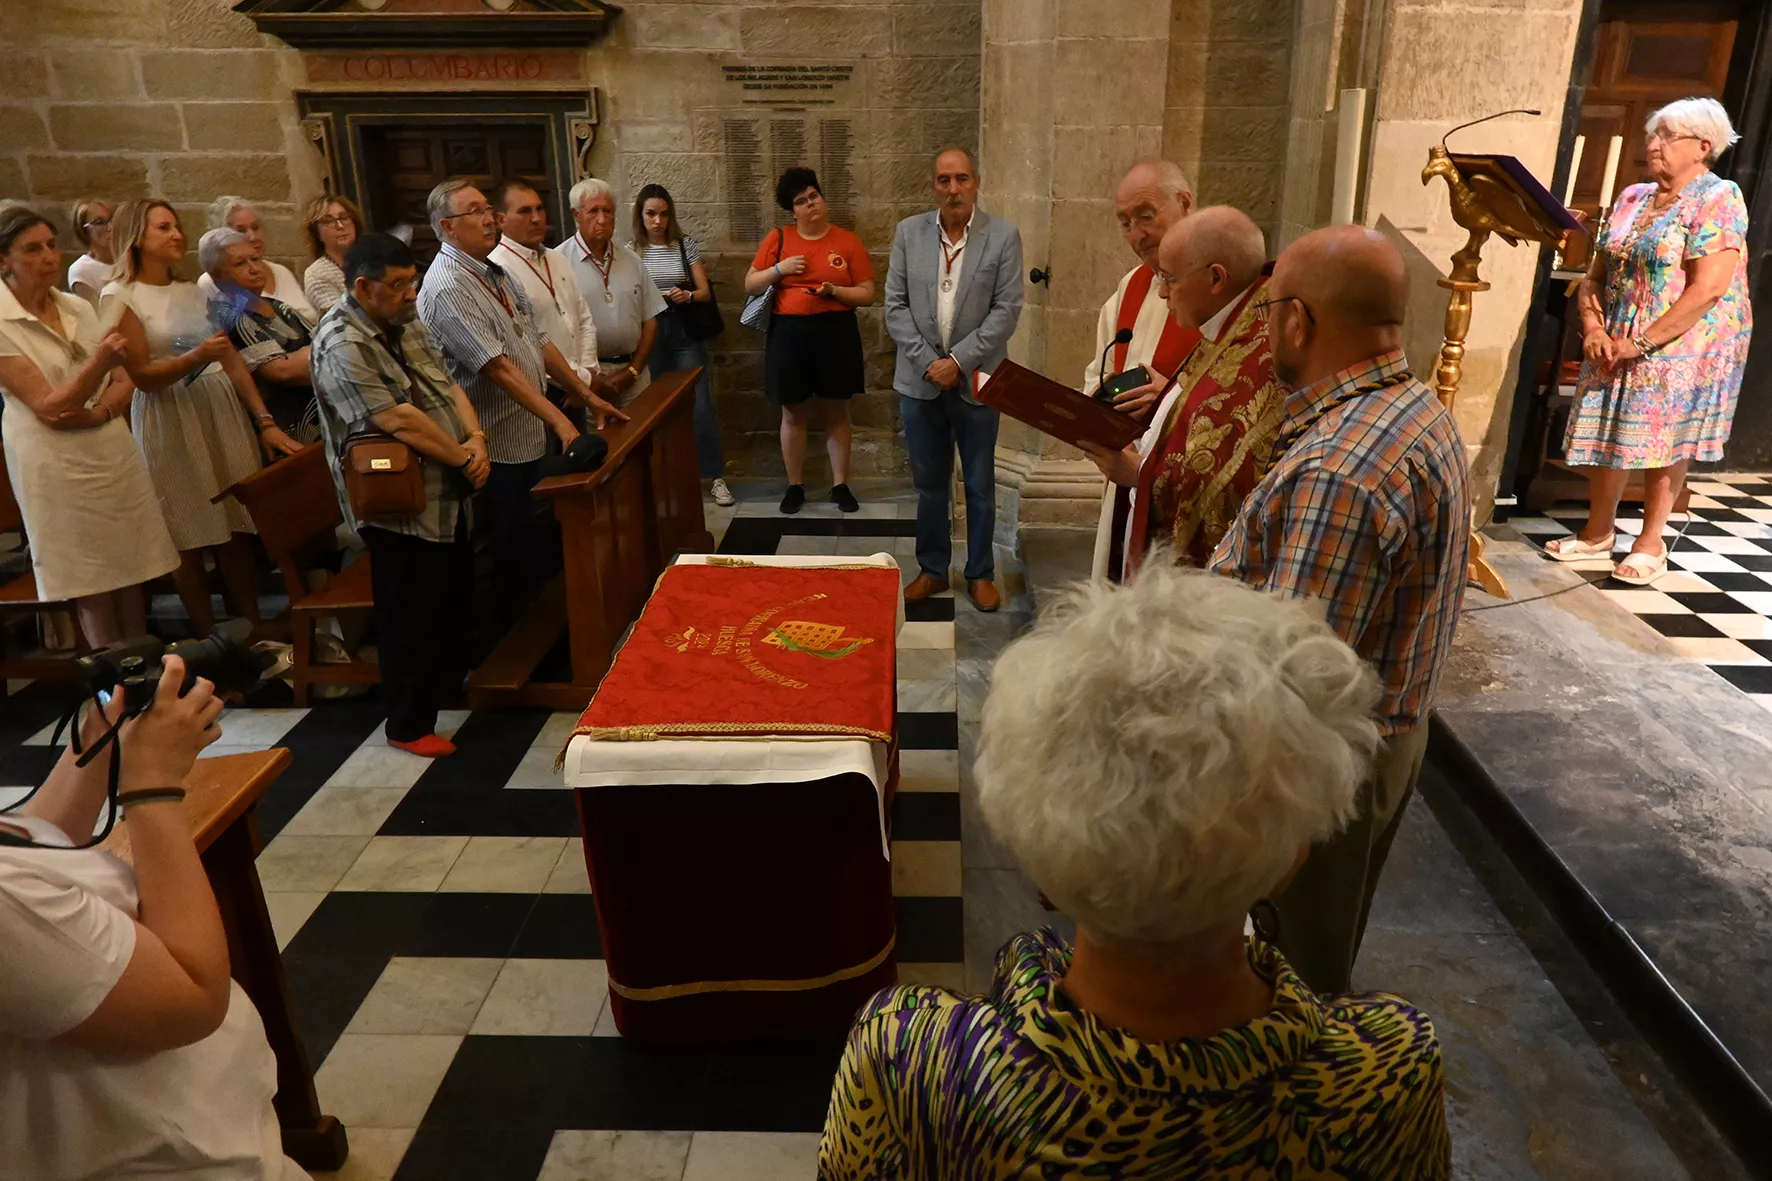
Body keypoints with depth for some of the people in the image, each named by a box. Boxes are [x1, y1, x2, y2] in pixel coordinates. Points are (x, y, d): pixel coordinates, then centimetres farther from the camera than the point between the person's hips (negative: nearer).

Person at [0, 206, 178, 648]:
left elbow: (124, 380, 10)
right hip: (57, 468, -5)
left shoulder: (79, 308, 9)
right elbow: (49, 406, -15)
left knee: (132, 572, 8)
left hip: (114, 453, 5)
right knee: (92, 588, 3)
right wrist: (99, 362, -30)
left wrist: (99, 413, -12)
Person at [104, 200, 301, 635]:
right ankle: (212, 644, 11)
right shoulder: (119, 296, -3)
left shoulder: (194, 292, 14)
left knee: (238, 528, 4)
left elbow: (232, 360, 10)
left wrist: (265, 421, 2)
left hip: (224, 411, 5)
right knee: (190, 539, 2)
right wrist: (196, 357, -26)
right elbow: (143, 376, -9)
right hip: (170, 423, -5)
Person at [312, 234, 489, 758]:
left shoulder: (404, 322, 9)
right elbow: (399, 419, -27)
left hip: (446, 493, 9)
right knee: (412, 618, 3)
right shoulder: (342, 345, -20)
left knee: (455, 597, 23)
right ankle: (409, 725, 20)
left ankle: (450, 687, 45)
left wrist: (476, 438, -8)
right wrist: (462, 457, -17)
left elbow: (446, 385, 9)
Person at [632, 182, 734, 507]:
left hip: (685, 332, 0)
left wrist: (687, 296, -19)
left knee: (699, 404, -4)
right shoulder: (630, 251, 3)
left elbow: (705, 292, 2)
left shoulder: (686, 245, 3)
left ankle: (715, 477, 2)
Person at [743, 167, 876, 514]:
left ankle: (840, 484, 19)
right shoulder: (778, 239, 3)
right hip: (789, 334, 1)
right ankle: (795, 485, 21)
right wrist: (779, 269, -11)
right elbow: (750, 285, 6)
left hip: (836, 334, -1)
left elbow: (867, 294, 0)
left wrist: (834, 291, -16)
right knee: (792, 414, 8)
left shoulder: (848, 242, 1)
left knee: (836, 413, 8)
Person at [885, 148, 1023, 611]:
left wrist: (958, 361, -14)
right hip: (920, 380, 2)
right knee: (929, 482, 11)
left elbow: (1007, 310, -8)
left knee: (980, 485, 9)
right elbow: (895, 306, 0)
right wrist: (928, 361, -10)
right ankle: (932, 569, 26)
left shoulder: (1004, 236, -3)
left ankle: (981, 574, 23)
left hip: (975, 380, -1)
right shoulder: (908, 232, 3)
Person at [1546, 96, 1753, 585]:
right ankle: (1598, 532, 24)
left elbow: (1707, 289, -19)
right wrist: (1594, 328, -6)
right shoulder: (1632, 198, 10)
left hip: (1684, 347, -6)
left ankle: (1651, 542, 14)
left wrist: (1642, 343, -20)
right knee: (1606, 432, 9)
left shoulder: (1719, 200, -10)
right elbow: (1596, 275, 10)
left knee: (1664, 439, 2)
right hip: (1617, 346, 6)